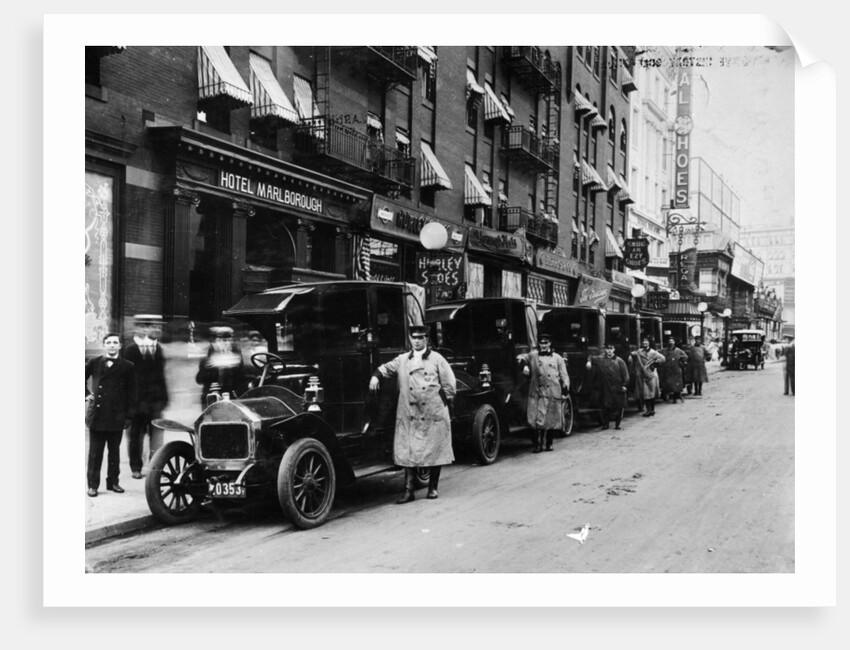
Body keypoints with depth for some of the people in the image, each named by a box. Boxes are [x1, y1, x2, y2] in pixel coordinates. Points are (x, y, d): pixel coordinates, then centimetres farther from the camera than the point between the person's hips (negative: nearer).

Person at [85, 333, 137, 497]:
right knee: (95, 452, 4)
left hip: (116, 417, 0)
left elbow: (131, 393, 2)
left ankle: (113, 482, 19)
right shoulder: (94, 363, 6)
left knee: (114, 451, 9)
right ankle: (93, 484, 10)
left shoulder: (127, 366, 2)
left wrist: (129, 416, -2)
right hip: (96, 415, 1)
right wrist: (87, 394, 6)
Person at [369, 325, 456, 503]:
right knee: (408, 452, -1)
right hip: (409, 415, 2)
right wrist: (376, 376, -8)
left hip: (433, 414, -2)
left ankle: (433, 487, 19)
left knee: (435, 451, 4)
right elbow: (386, 368, 12)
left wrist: (445, 401, 3)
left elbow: (449, 383, 4)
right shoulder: (402, 360, 10)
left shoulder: (437, 358, 3)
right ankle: (408, 490, 4)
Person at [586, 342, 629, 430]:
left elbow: (625, 374, -2)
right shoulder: (600, 359, 6)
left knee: (618, 407, 4)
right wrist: (589, 361, -2)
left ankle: (617, 424, 18)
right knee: (605, 407, 3)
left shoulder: (619, 361, 0)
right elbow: (592, 358, 21)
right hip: (605, 389, 1)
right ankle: (605, 424, 15)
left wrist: (625, 385, -9)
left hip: (617, 389, -1)